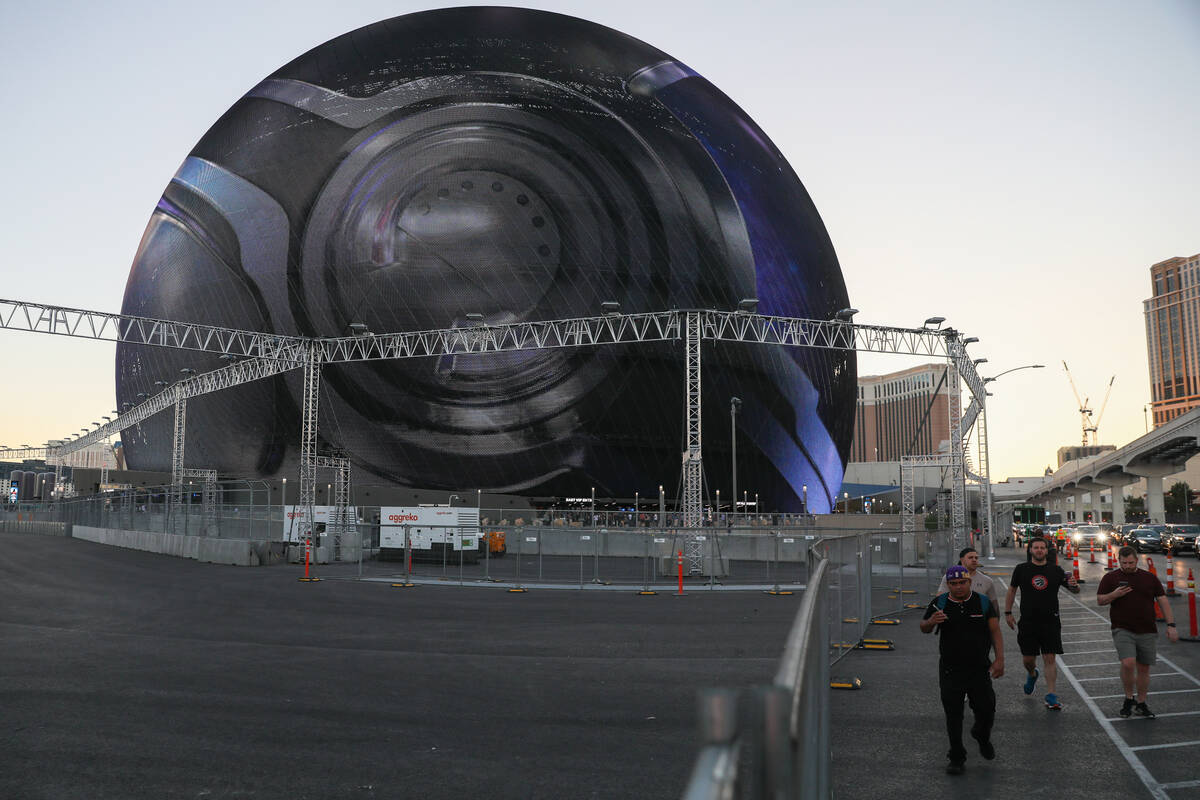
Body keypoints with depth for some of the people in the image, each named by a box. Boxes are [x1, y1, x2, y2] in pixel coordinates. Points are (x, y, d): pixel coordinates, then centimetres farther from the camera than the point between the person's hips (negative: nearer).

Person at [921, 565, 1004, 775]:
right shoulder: (940, 603, 0)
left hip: (979, 669, 0)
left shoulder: (983, 602, 0)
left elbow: (995, 631, 2)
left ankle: (982, 736, 38)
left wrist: (999, 659, -7)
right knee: (953, 716, 3)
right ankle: (956, 757, 19)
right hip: (950, 671, 0)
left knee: (986, 711, 4)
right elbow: (923, 628, 7)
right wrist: (931, 621, -17)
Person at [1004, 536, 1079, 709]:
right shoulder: (1021, 569, 3)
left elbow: (1076, 591, 8)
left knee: (1050, 659, -6)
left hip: (1050, 622, 0)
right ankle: (1032, 674, 41)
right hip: (1028, 622, 0)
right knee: (1028, 659, 7)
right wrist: (1008, 613, 9)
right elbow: (1011, 591, 13)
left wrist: (1074, 585, -15)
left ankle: (1051, 696, -1)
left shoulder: (1055, 570, 4)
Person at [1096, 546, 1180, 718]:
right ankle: (1129, 698, 3)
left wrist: (1171, 625, 3)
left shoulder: (1150, 578, 9)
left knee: (1144, 668, 8)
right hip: (1123, 630, -3)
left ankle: (1141, 704, 23)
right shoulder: (1111, 578, 3)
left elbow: (1163, 601, 10)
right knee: (1128, 663, -19)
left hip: (1147, 632, 3)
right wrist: (1114, 595, -17)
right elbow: (1100, 600, 3)